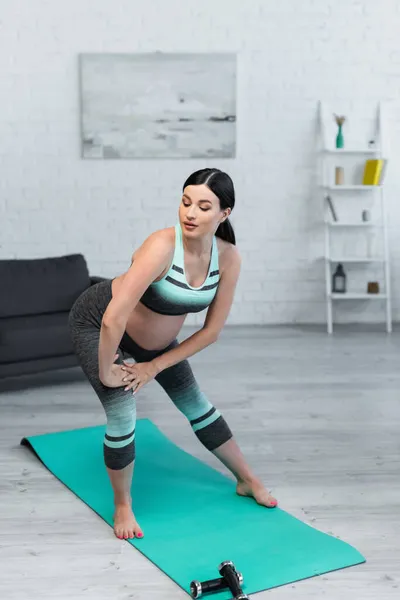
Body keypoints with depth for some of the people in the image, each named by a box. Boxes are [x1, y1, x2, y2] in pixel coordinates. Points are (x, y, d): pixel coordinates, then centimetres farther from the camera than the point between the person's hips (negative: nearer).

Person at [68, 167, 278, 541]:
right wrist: (105, 370, -26)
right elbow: (114, 319, -40)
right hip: (96, 324, -5)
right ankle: (123, 506, 11)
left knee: (197, 405, 14)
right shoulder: (162, 247, -38)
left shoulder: (228, 257, -20)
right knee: (123, 418, -16)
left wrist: (154, 367, -12)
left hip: (153, 338, 6)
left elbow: (211, 330, -12)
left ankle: (247, 480, 34)